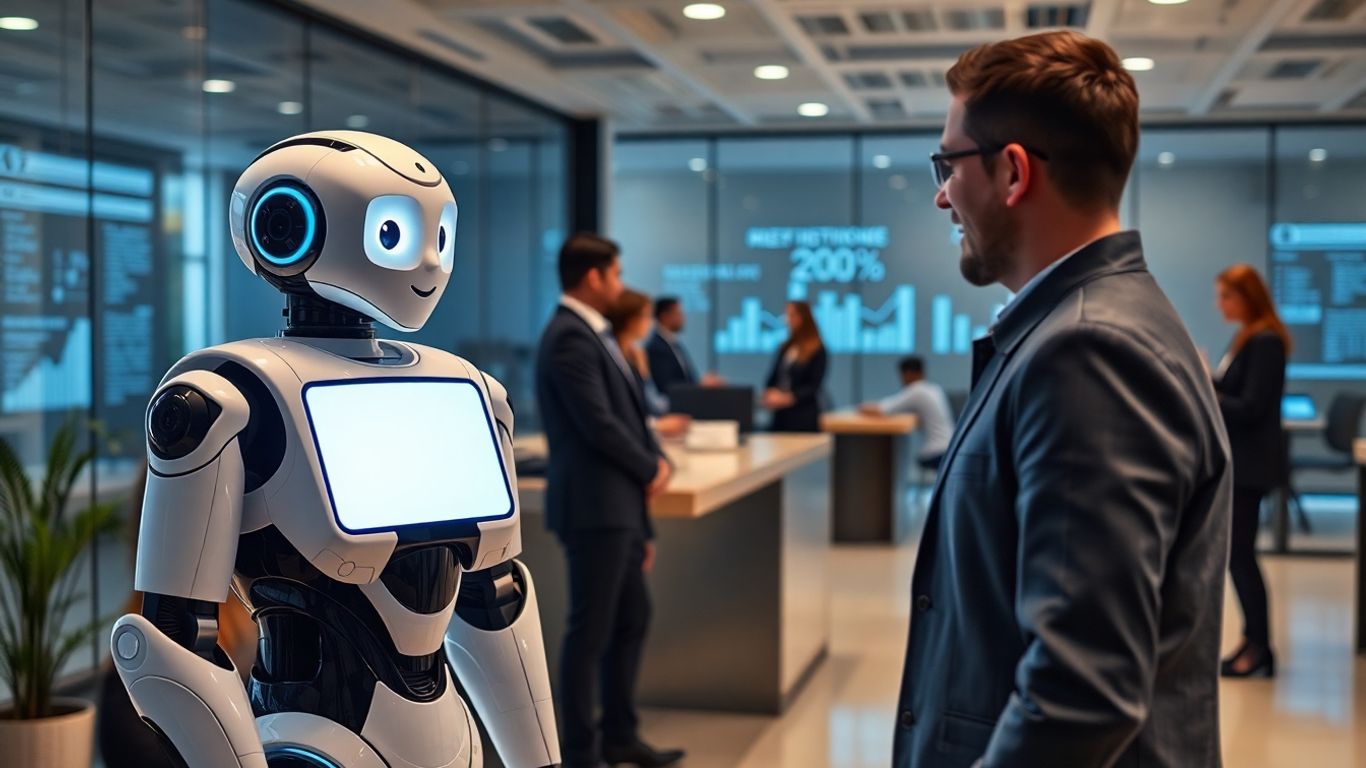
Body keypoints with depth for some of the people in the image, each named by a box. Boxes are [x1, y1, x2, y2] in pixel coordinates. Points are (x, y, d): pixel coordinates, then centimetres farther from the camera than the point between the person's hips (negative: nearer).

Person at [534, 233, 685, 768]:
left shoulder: (593, 334, 14)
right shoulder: (569, 338, -16)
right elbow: (598, 424, -21)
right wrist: (651, 469, -7)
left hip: (618, 505, 10)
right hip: (593, 507, -10)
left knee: (632, 620, 16)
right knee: (591, 630, -1)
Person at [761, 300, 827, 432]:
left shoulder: (817, 350, -3)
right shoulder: (785, 347, 13)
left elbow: (814, 386, -8)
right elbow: (773, 377, 15)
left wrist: (788, 398, -19)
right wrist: (770, 394, -7)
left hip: (804, 416, -5)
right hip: (780, 414, 5)